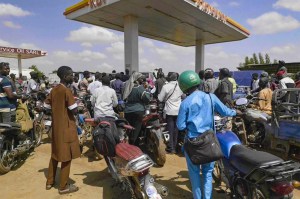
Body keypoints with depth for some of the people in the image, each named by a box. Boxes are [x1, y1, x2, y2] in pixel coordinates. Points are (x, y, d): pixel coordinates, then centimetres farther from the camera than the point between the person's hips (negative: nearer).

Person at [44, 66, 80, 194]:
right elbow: (74, 111, -21)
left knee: (55, 154, 20)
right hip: (66, 127, -8)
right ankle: (63, 186, 13)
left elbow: (46, 106, 13)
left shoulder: (53, 90, 6)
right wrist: (75, 103, -1)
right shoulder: (67, 91, -18)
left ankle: (50, 182, 32)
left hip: (56, 126, 8)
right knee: (66, 156, 2)